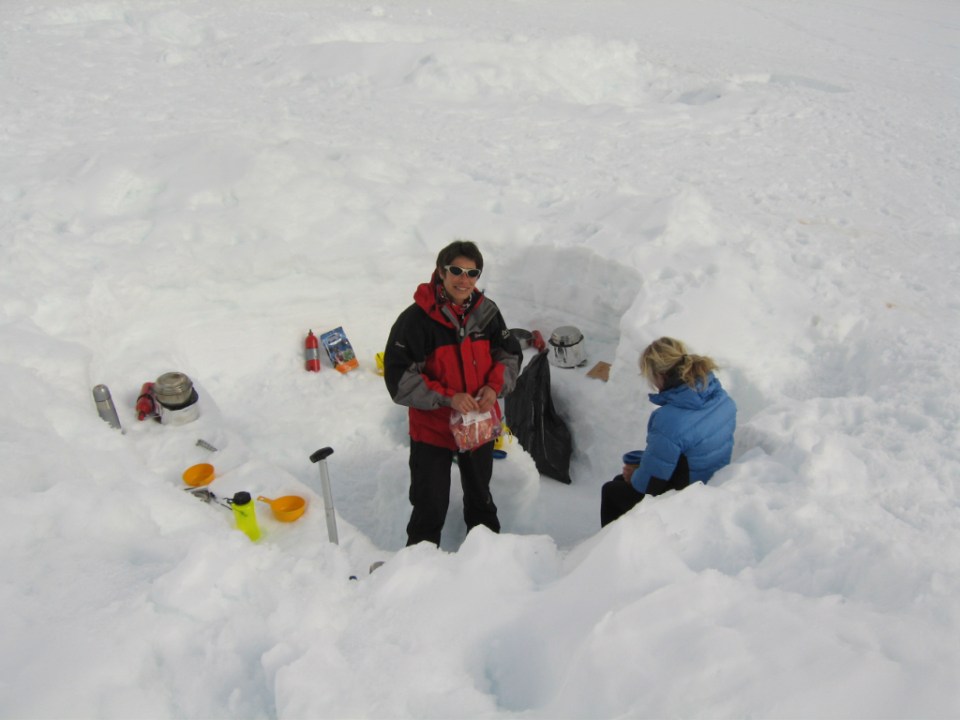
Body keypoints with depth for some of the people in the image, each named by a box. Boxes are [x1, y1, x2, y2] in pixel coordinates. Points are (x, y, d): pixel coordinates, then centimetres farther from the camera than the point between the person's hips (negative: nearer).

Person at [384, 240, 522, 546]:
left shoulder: (486, 311, -7)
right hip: (432, 428, -4)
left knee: (480, 494, 28)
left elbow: (510, 354, 5)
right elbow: (399, 377, -22)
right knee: (430, 505, 7)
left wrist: (495, 386, -14)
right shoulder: (416, 319, -22)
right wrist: (447, 397, -27)